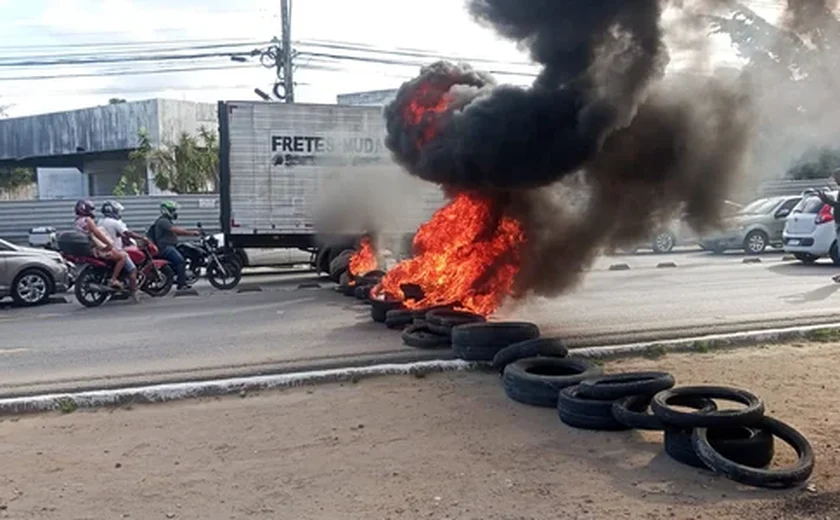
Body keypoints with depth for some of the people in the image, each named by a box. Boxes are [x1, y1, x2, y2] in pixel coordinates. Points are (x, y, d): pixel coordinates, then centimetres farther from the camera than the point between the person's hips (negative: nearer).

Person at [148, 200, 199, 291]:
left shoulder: (168, 221, 23)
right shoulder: (163, 221, -11)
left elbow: (178, 232, 19)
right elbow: (175, 230, -23)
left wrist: (192, 234, 8)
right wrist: (192, 232, -23)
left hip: (171, 246, 11)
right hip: (165, 247, -11)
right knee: (180, 261, -25)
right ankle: (181, 285, -28)